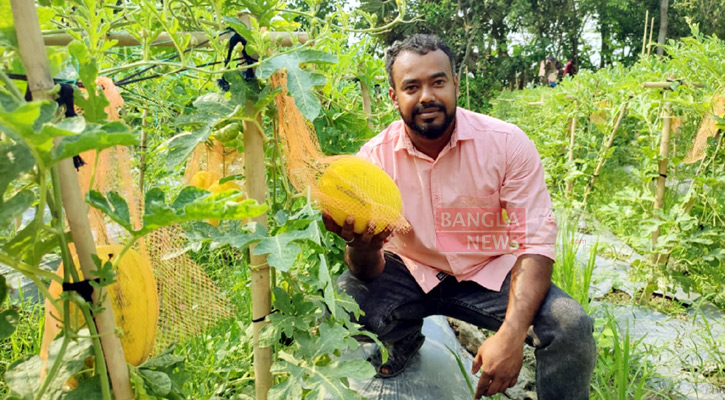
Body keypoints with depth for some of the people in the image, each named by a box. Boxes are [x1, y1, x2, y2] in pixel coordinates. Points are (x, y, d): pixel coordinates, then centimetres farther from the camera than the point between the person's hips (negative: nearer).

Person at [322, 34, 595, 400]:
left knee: (571, 327, -26)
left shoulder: (507, 143, -16)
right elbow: (370, 272, -11)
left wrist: (511, 334, -31)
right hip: (409, 274, 2)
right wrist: (362, 248, -37)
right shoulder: (374, 157, -13)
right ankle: (402, 340, 13)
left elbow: (535, 244, -17)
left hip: (490, 273, -1)